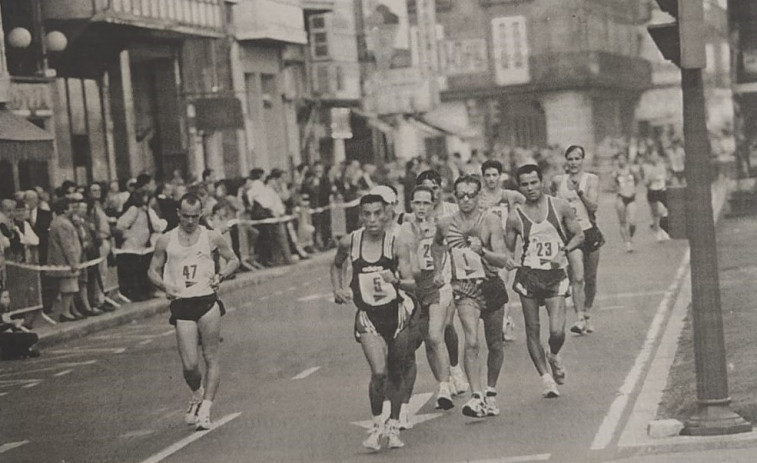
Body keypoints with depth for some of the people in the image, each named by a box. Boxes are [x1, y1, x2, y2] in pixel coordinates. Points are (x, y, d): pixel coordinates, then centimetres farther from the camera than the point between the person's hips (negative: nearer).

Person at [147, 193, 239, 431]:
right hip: (181, 305, 1)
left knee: (211, 358, -5)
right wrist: (165, 286, -4)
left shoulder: (212, 238, 6)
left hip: (208, 301, 0)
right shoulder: (165, 240, 8)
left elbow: (233, 260, 16)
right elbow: (153, 271, 15)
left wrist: (221, 276, -3)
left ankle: (205, 409, 1)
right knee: (189, 365, -3)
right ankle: (197, 396, 27)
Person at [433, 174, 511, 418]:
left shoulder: (491, 221, -5)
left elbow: (502, 260, -11)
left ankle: (491, 393, 30)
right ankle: (476, 397, -26)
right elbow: (432, 249, 24)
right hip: (464, 288, 0)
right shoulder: (444, 224, 2)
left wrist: (482, 251, -27)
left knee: (495, 344, 11)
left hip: (491, 285, 0)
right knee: (471, 342, -19)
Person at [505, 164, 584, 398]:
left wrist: (564, 252, -11)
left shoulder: (560, 207, 1)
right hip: (528, 275, 1)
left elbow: (579, 235, 7)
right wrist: (508, 259, -14)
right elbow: (508, 249, 9)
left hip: (555, 275, -1)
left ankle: (554, 357, 22)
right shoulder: (515, 216, 1)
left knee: (557, 331, -12)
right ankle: (546, 378, 15)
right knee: (532, 330, 1)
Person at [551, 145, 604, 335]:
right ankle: (579, 318, -19)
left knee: (590, 278, 11)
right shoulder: (558, 181, 5)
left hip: (589, 231, 1)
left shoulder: (591, 180, 0)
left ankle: (587, 315, 28)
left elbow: (593, 206, -10)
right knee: (577, 277, -17)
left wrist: (580, 191, -20)